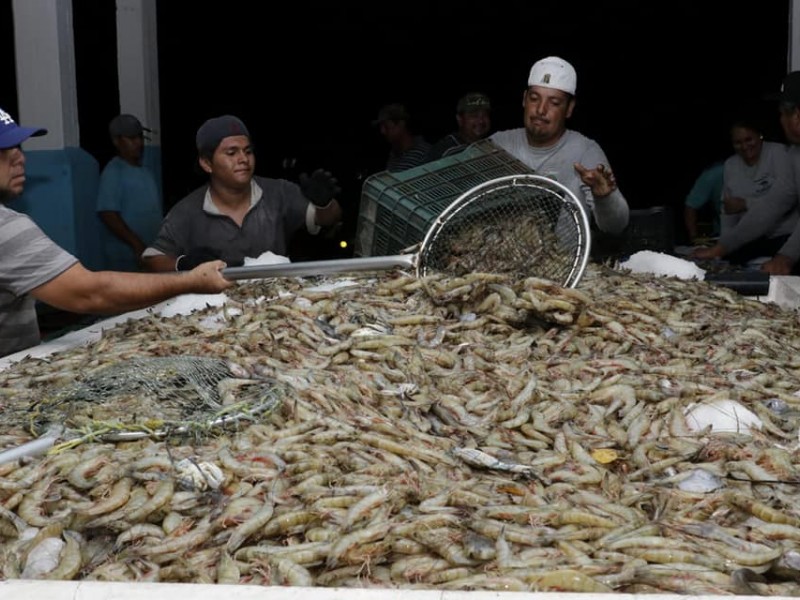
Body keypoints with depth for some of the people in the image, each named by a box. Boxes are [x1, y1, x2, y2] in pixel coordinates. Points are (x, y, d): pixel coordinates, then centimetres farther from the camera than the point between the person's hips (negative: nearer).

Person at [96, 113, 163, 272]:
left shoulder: (144, 172, 15)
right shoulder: (113, 172, -10)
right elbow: (108, 214, -18)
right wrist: (136, 244, -21)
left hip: (151, 253, 8)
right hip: (126, 256, -8)